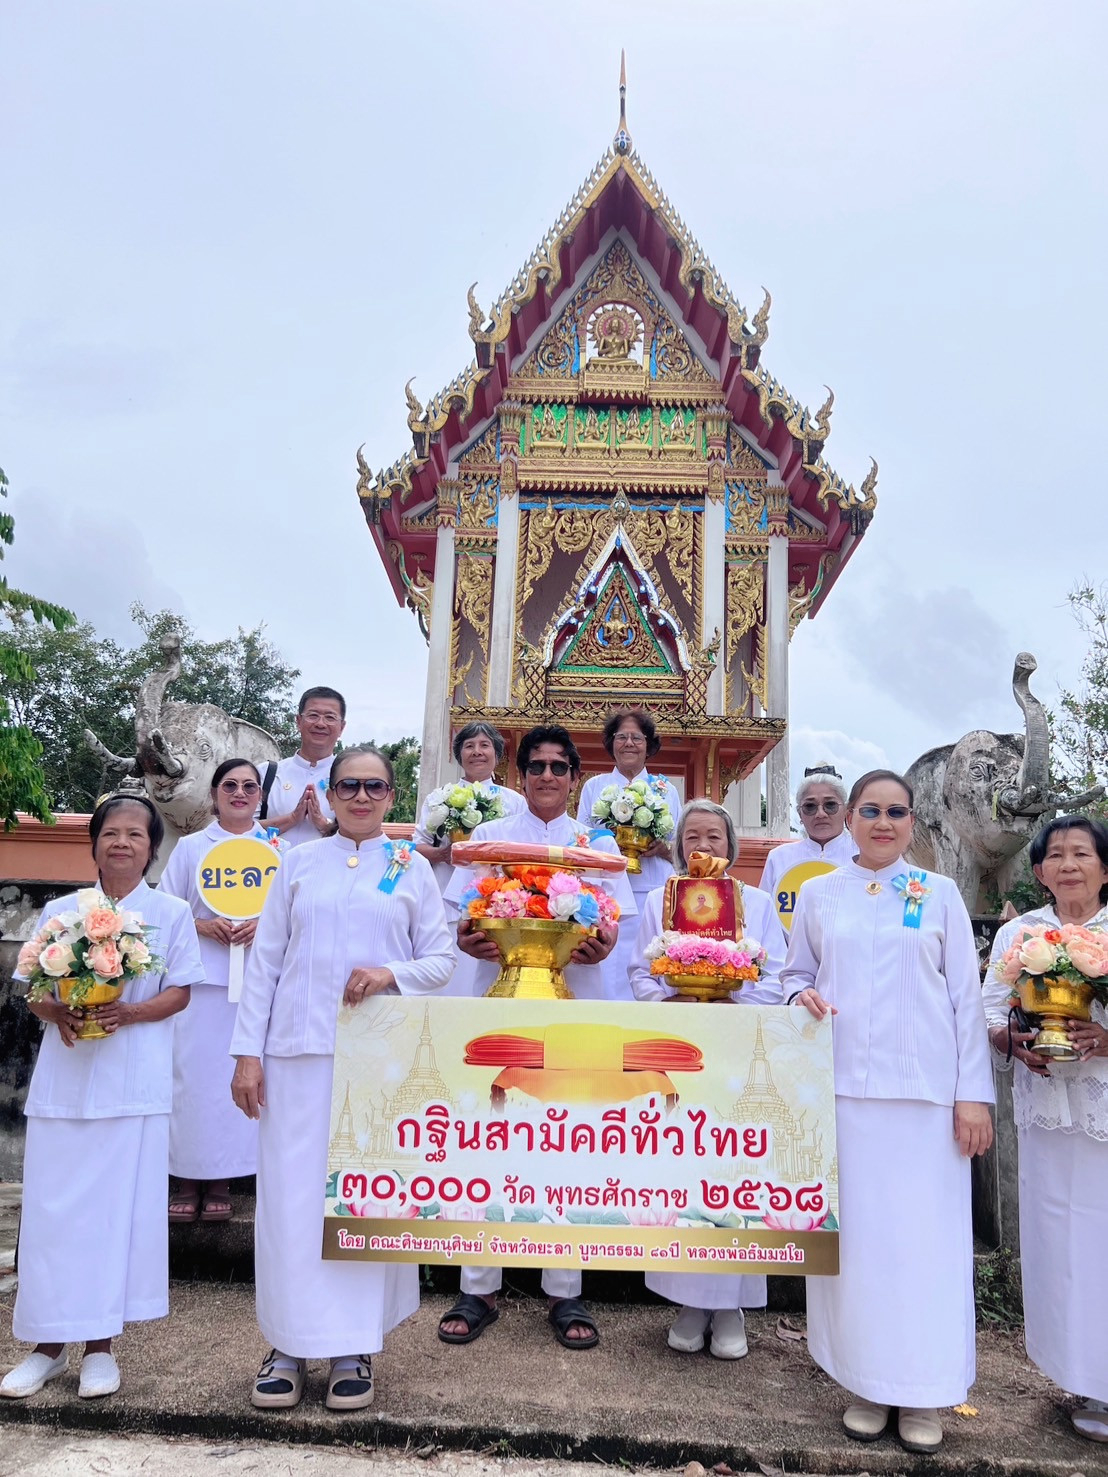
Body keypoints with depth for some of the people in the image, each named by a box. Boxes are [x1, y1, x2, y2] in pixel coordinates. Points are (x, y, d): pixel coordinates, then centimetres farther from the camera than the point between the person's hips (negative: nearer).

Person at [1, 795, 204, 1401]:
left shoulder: (171, 912, 3)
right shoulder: (59, 911, 9)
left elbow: (179, 993, -1)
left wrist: (128, 1014, -18)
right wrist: (57, 1014, -13)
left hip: (133, 1082, -2)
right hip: (63, 1077, 2)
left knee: (120, 1205, 1)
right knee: (53, 1204, 4)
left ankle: (101, 1343, 15)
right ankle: (49, 1342, 19)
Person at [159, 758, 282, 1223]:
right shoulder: (189, 847, 10)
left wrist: (263, 925, -11)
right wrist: (202, 925, -10)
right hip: (200, 976, 0)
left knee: (240, 1075, 0)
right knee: (193, 1071, -3)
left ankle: (220, 1182, 11)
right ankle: (187, 1179, 9)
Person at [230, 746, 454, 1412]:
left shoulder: (412, 869, 8)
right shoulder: (300, 863, 10)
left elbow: (442, 959, 6)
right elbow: (265, 960, 7)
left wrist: (392, 973, -14)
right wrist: (248, 1051, 1)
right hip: (299, 1052, 1)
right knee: (293, 1192, 3)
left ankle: (354, 1347, 16)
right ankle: (290, 1345, 17)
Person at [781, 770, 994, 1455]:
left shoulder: (940, 894, 6)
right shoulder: (818, 893, 9)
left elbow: (966, 997, 4)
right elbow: (796, 972, 16)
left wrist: (974, 1094, -2)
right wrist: (802, 996, -8)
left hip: (925, 1091, -1)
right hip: (842, 1087, 1)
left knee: (926, 1233, 1)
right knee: (854, 1232, 5)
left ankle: (923, 1394, 16)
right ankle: (866, 1382, 20)